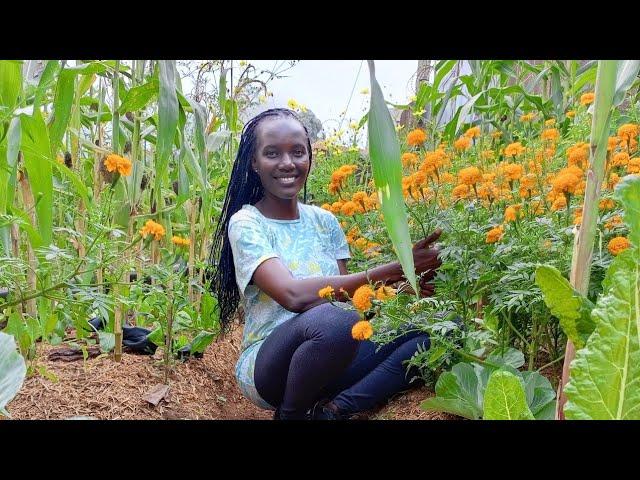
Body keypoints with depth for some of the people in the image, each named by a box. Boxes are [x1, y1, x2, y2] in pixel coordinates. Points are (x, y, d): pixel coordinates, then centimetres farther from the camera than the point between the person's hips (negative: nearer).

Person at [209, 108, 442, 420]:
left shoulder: (325, 221, 7)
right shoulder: (246, 224, -10)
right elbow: (294, 295, -26)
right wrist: (394, 270, -26)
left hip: (329, 358, 5)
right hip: (268, 362, -5)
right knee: (331, 320, -37)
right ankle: (291, 414, -8)